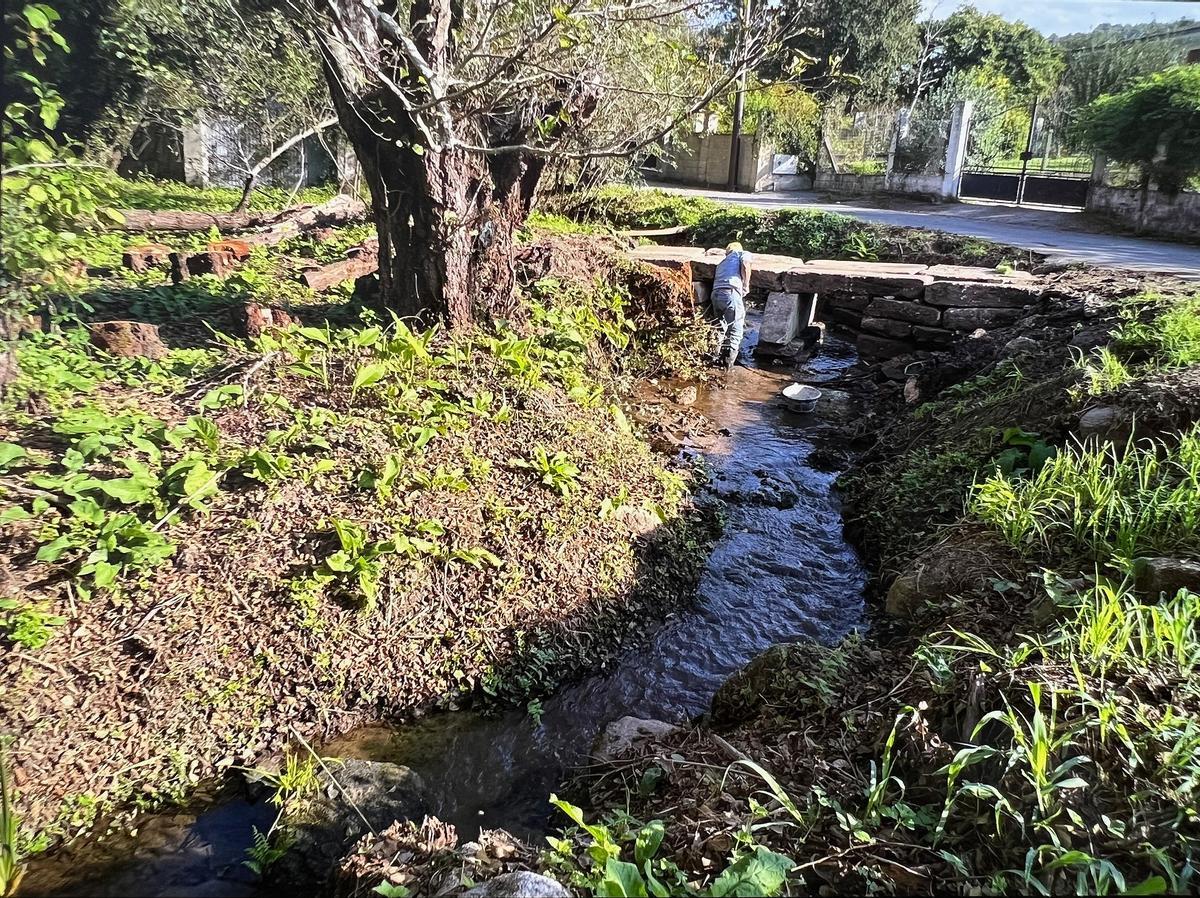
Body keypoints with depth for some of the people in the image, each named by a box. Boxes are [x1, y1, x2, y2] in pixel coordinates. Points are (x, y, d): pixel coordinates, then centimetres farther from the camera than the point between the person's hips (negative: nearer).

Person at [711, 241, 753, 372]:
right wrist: (746, 287, 4)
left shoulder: (722, 262, 36)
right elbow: (745, 266, -3)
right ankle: (728, 366, -7)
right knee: (735, 332, -1)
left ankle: (718, 361, 22)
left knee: (721, 330, 21)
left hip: (716, 294, 6)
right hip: (731, 293, -6)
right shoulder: (743, 254, 18)